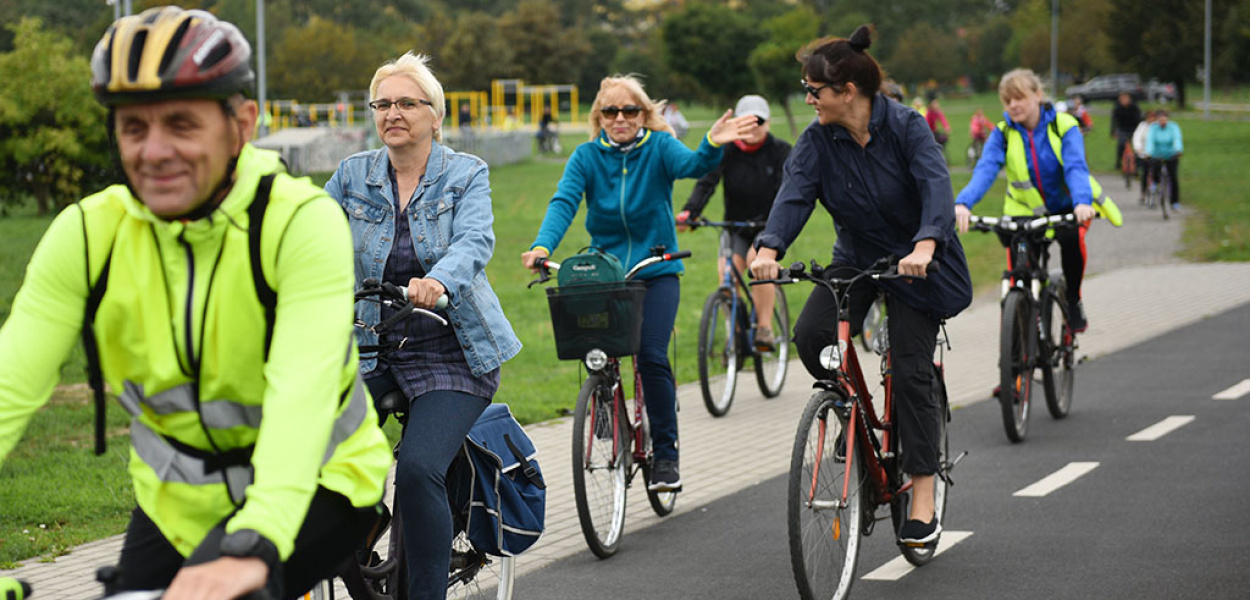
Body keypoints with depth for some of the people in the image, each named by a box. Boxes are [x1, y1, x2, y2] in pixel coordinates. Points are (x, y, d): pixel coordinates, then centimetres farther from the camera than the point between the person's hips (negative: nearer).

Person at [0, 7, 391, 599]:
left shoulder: (302, 222, -24)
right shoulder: (87, 235, -12)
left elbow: (301, 394, -37)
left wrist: (250, 548, -51)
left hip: (311, 485, -4)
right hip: (176, 500, 5)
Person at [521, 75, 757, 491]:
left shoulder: (659, 147, -4)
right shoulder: (587, 156, -1)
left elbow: (692, 164, -24)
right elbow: (563, 202, -14)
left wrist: (713, 145, -48)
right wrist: (542, 246, -32)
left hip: (656, 271, -2)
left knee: (652, 356, -17)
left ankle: (666, 454, -4)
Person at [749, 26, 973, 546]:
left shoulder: (905, 127, -20)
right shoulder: (817, 140, -8)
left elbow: (936, 184, -33)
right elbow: (794, 193, -21)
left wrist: (924, 245, -52)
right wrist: (770, 248, -40)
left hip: (916, 263, -4)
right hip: (856, 257, 4)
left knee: (912, 372, -11)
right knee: (811, 335, -22)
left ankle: (923, 498, -5)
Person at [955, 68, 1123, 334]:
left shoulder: (1063, 126, -14)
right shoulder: (1003, 134, -10)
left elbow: (1075, 167, -28)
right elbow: (985, 170, -26)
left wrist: (1081, 202, -49)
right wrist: (963, 203, -46)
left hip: (1067, 206, -2)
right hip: (1025, 210, 2)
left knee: (1071, 237, -33)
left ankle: (1074, 301, -11)